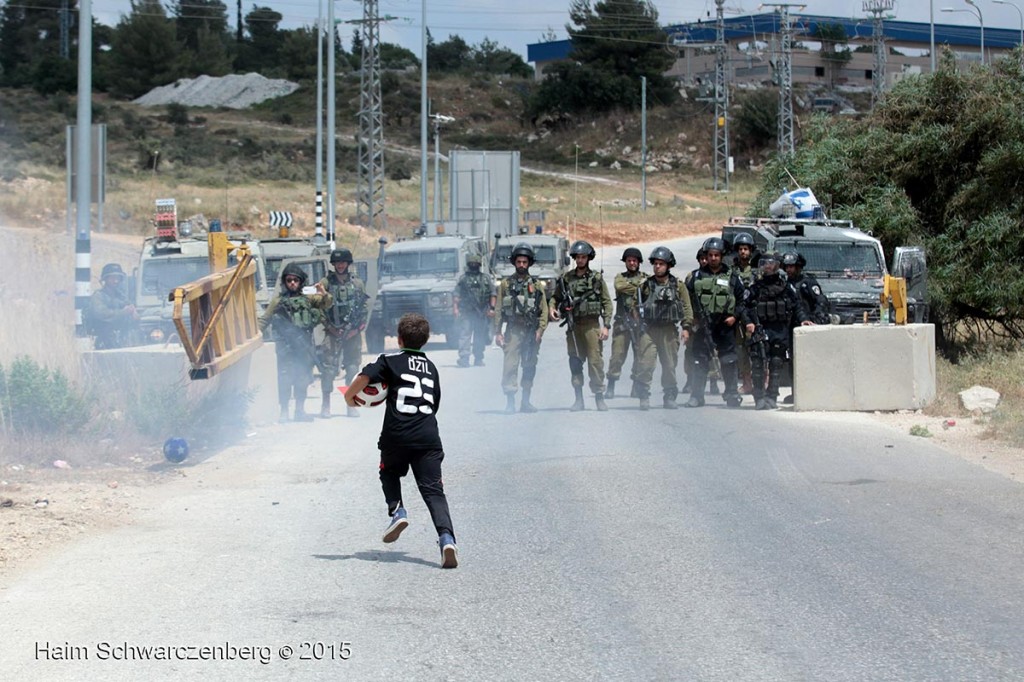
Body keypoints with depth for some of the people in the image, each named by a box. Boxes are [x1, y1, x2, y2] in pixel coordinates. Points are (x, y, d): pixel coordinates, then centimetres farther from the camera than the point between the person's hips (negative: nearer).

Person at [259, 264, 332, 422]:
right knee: (284, 379, -6)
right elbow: (264, 320, 7)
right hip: (285, 346, -2)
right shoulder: (278, 301, 6)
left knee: (303, 379, 7)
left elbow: (328, 304, 7)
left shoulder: (308, 298, 10)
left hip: (304, 345, 2)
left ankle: (300, 410, 16)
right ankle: (284, 412, -2)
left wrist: (324, 294, -16)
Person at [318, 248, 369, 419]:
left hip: (353, 333, 2)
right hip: (332, 333, -2)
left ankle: (351, 404, 10)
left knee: (353, 369, 3)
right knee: (328, 368, -8)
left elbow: (363, 308, 8)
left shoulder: (357, 283, 8)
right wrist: (329, 327, -8)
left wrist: (357, 328, -4)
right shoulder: (326, 283, 2)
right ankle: (326, 404, -1)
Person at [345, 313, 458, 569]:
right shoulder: (431, 367, 21)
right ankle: (446, 536, -23)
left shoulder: (390, 361, 6)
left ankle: (396, 510, 4)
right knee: (433, 490, -2)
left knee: (389, 473, 28)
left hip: (396, 436, -2)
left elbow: (364, 377, -10)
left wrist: (350, 398, 6)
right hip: (428, 437, 2)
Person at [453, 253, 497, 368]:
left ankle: (478, 359, 14)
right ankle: (463, 359, -13)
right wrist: (456, 309, -4)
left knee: (480, 338, 6)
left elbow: (493, 294, 9)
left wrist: (492, 308, -2)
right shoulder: (463, 278, 8)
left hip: (482, 314, 2)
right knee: (464, 335, -9)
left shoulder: (486, 278, 11)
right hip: (466, 312, -2)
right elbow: (457, 295, 6)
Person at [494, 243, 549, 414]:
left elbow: (544, 310, 5)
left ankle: (526, 401, 17)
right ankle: (510, 401, -14)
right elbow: (498, 310, 6)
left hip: (532, 332, 2)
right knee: (510, 364, -13)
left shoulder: (537, 285, 9)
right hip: (513, 330, -2)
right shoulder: (506, 284, 7)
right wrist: (497, 332, -1)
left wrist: (540, 330, -8)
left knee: (530, 366, 7)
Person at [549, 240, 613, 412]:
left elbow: (607, 303, 3)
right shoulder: (566, 278, 10)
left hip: (592, 325, -3)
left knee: (595, 361, -7)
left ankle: (599, 397, -1)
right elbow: (555, 297, 20)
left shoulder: (597, 278, 4)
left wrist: (606, 326, -5)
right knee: (575, 362, 3)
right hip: (573, 326, 3)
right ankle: (578, 399, 9)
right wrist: (552, 308, -2)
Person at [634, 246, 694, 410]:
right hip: (649, 330, 0)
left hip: (670, 330, 0)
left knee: (670, 366, 6)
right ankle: (644, 397, -7)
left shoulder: (678, 286, 6)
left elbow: (687, 308, 4)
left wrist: (686, 327, -6)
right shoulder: (645, 286, 8)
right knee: (645, 365, -11)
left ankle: (669, 397, 16)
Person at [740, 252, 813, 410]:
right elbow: (743, 306, 4)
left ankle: (771, 397, 10)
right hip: (761, 329, -1)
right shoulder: (755, 288, 5)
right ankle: (759, 397, -8)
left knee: (777, 364, 3)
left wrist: (803, 319, -3)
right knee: (759, 364, -11)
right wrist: (748, 322, -11)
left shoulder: (786, 287, 8)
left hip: (781, 331, 2)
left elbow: (797, 305, 12)